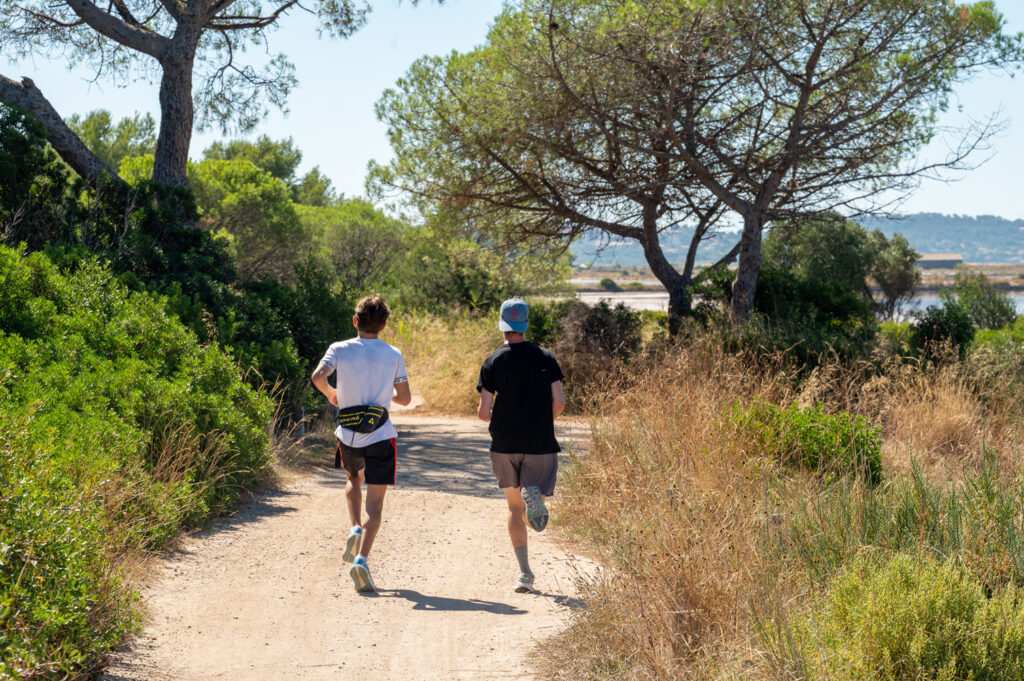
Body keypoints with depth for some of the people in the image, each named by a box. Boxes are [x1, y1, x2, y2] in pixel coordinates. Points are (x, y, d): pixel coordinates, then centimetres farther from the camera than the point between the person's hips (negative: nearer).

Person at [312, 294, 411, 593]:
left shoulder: (340, 349, -1)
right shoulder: (394, 355, 1)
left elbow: (318, 376, -17)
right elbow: (405, 398, 4)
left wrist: (330, 393, 3)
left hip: (348, 436, 2)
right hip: (381, 436, -1)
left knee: (354, 479, 31)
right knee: (375, 504, 0)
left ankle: (355, 529, 8)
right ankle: (361, 558, -18)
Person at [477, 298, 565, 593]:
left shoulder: (493, 362, -1)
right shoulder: (545, 358, 2)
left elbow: (483, 411, -5)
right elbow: (559, 402, -4)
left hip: (504, 444, 0)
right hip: (540, 445, 0)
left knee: (515, 508, 10)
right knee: (531, 499, 10)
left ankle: (524, 573, 1)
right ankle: (534, 494, -29)